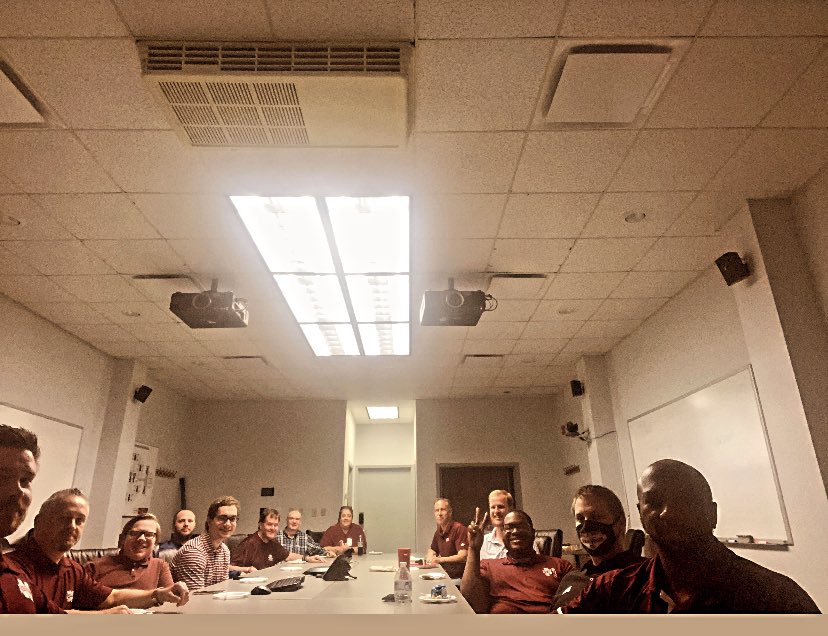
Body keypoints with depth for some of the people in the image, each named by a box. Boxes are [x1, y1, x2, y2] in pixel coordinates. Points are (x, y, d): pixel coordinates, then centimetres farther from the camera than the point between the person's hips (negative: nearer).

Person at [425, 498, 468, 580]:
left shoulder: (459, 529, -13)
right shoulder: (438, 531, 11)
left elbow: (463, 557, -21)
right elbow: (432, 550, 27)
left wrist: (440, 559, -28)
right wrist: (430, 556, 3)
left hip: (458, 577, -7)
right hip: (445, 574, 7)